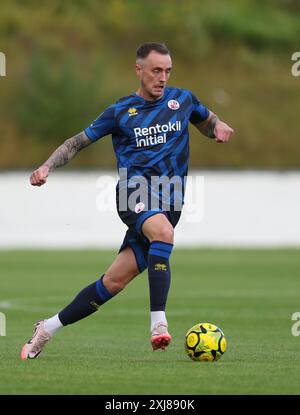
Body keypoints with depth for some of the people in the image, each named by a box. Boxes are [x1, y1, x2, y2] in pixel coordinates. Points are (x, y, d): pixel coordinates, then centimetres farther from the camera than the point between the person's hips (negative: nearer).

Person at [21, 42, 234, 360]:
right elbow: (78, 142, 13)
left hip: (168, 201, 3)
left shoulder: (182, 100, 13)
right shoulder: (120, 112, 6)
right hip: (134, 189, -3)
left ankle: (48, 328, 10)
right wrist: (47, 166, -2)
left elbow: (208, 122, 31)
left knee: (115, 280, -3)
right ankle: (158, 323, -42)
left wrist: (219, 128, 7)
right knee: (162, 230, -37)